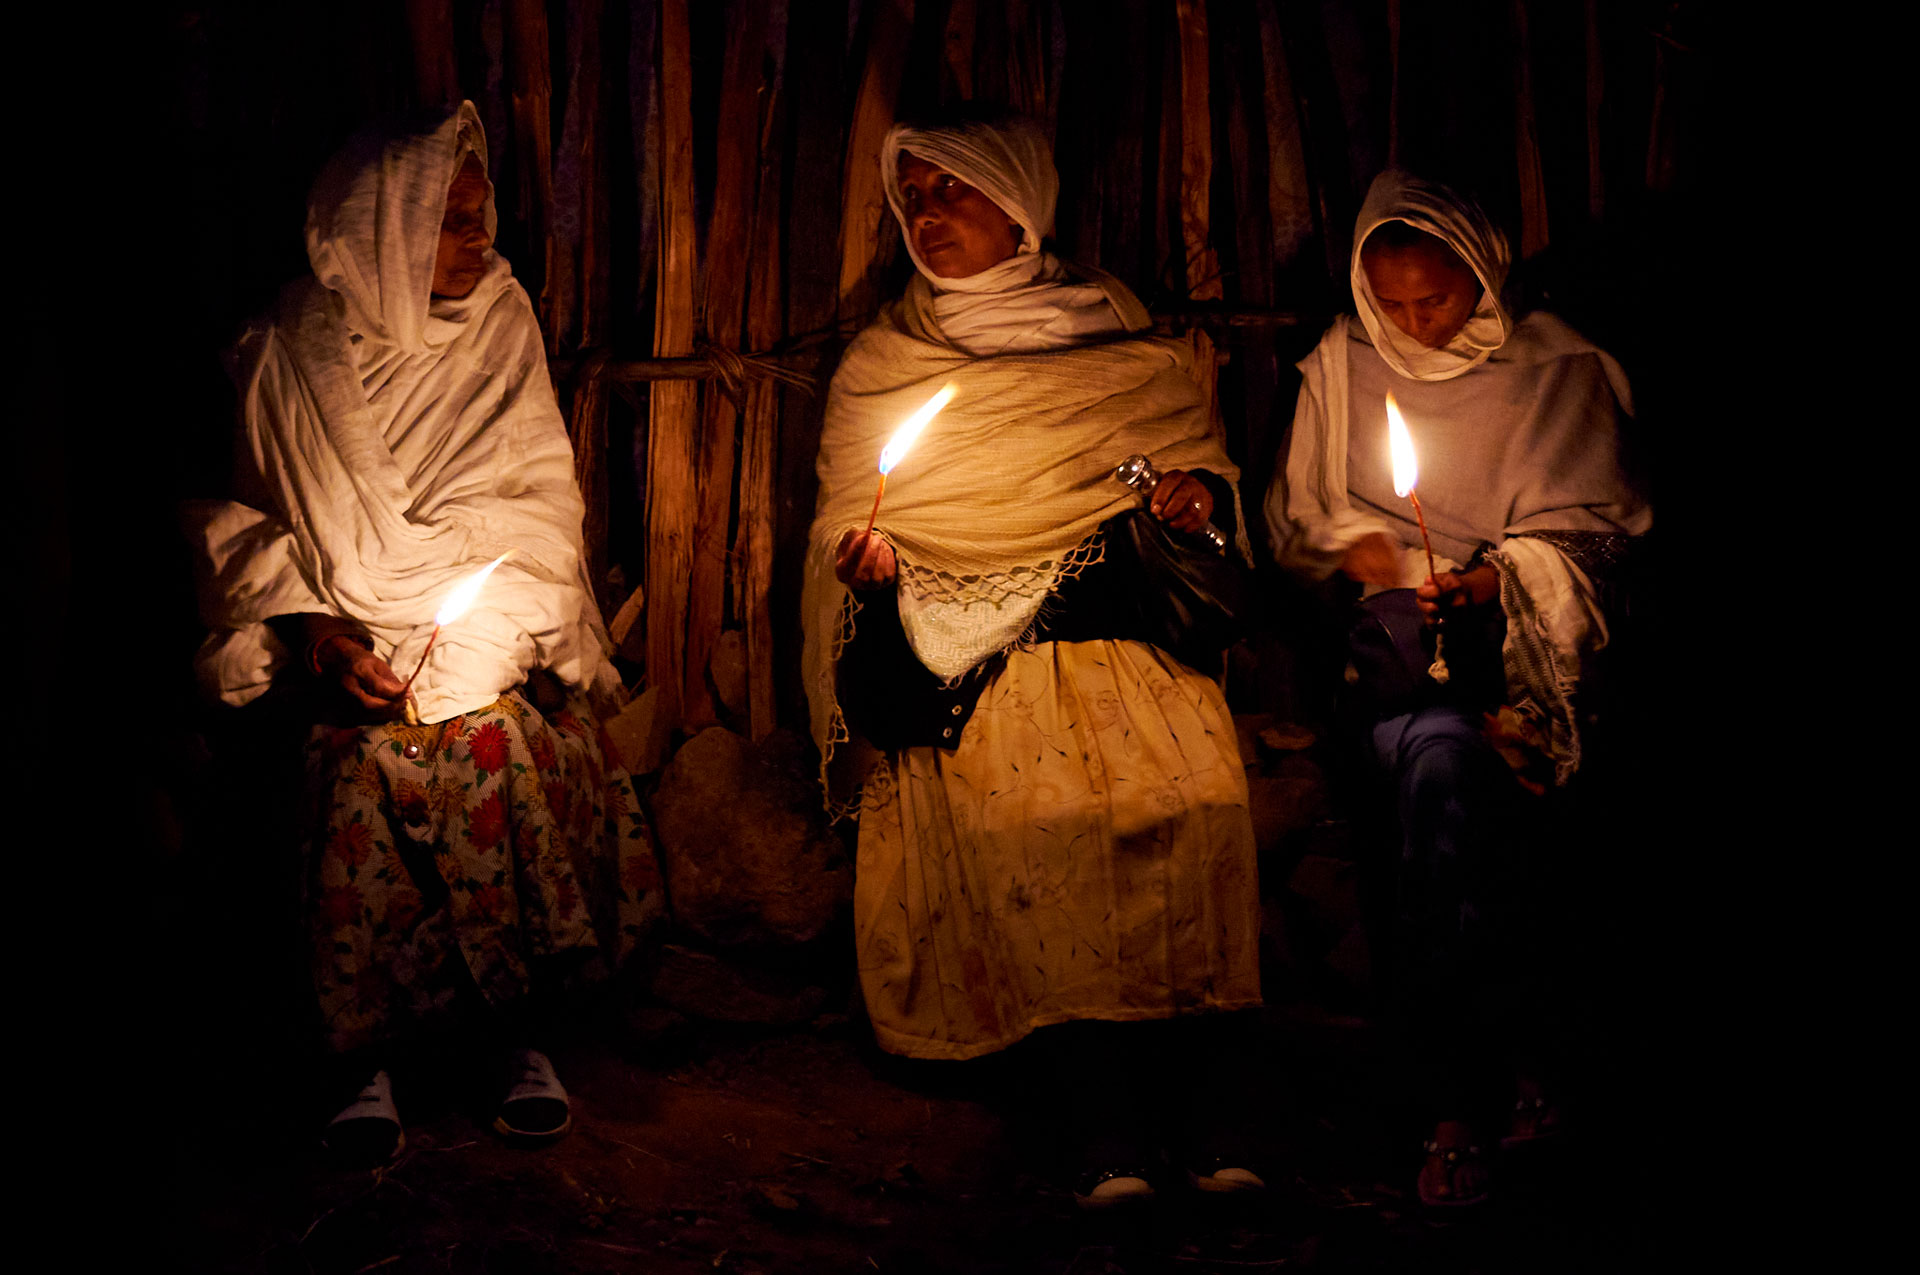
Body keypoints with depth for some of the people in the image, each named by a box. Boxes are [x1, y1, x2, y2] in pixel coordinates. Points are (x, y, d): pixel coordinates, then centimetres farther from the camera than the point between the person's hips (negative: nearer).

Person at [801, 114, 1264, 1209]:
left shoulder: (1112, 329, 18)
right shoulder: (879, 361, 19)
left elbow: (1194, 443, 21)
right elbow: (843, 523, 17)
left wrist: (1202, 489, 0)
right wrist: (865, 558, -5)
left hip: (1110, 612, 0)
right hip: (956, 634, 0)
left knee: (1181, 788, -28)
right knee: (1030, 797, -28)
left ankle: (1192, 1109, -23)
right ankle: (1114, 1127, -25)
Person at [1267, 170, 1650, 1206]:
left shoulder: (1557, 371, 8)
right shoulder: (1340, 365, 15)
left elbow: (1583, 533, 5)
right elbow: (1297, 517, 21)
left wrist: (1493, 579, -12)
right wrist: (1356, 545, 0)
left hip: (1511, 628, -1)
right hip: (1382, 618, 1)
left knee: (1441, 769, -31)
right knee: (1445, 759, -32)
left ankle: (1455, 1097, -21)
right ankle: (1512, 1050, -25)